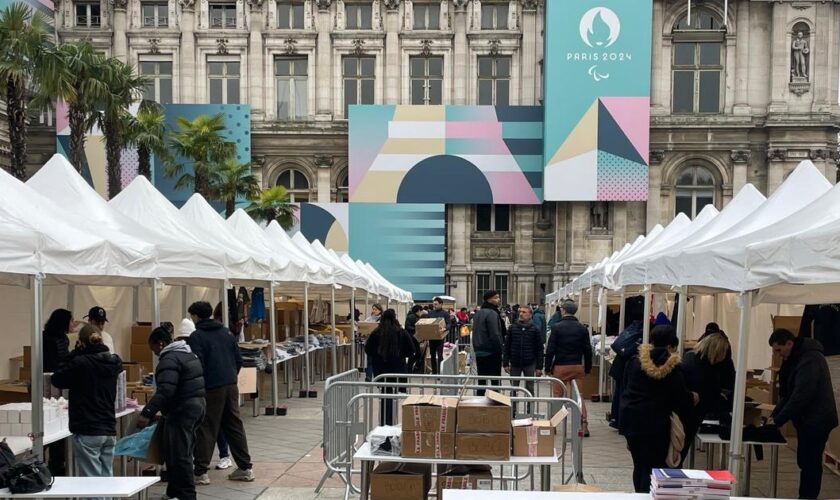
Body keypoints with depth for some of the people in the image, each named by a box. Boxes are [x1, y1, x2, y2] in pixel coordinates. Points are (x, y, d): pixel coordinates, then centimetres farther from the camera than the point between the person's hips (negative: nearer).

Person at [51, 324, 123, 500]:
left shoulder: (80, 362, -14)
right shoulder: (115, 362, 4)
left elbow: (57, 380, 0)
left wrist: (76, 352, 0)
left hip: (87, 432, -6)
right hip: (109, 430, 6)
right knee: (107, 478, 13)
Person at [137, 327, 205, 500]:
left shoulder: (169, 359, -16)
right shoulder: (189, 353, 17)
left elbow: (165, 391, -27)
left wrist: (147, 413, -30)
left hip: (182, 411, -11)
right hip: (197, 405, 11)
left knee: (178, 456, -6)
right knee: (183, 453, 17)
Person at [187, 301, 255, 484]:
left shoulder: (196, 337, -6)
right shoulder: (225, 332, 13)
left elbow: (196, 365, -13)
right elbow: (239, 359, 13)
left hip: (211, 388, -6)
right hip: (231, 386, 6)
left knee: (206, 430, 0)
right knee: (235, 426, 11)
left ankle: (200, 472, 2)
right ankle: (245, 467, 13)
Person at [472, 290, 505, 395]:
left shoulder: (478, 313, 13)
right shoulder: (492, 313, -15)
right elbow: (495, 335, -19)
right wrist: (500, 349, -10)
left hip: (479, 352, 8)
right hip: (491, 352, -8)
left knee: (481, 381, 12)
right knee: (495, 380, -2)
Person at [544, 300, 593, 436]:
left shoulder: (557, 327, -7)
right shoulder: (582, 328, 2)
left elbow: (550, 349, -8)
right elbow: (588, 350, 5)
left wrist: (547, 367, 0)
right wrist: (588, 368, 14)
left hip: (560, 367, -3)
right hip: (578, 366, 3)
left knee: (558, 397, 7)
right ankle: (584, 426, 1)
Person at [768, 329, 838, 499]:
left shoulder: (810, 358, -21)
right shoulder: (794, 358, 10)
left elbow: (802, 395, -26)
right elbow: (788, 392, 14)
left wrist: (778, 421, -21)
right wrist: (774, 415, 2)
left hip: (816, 420, -10)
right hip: (806, 419, 10)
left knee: (810, 463, -7)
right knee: (805, 461, 13)